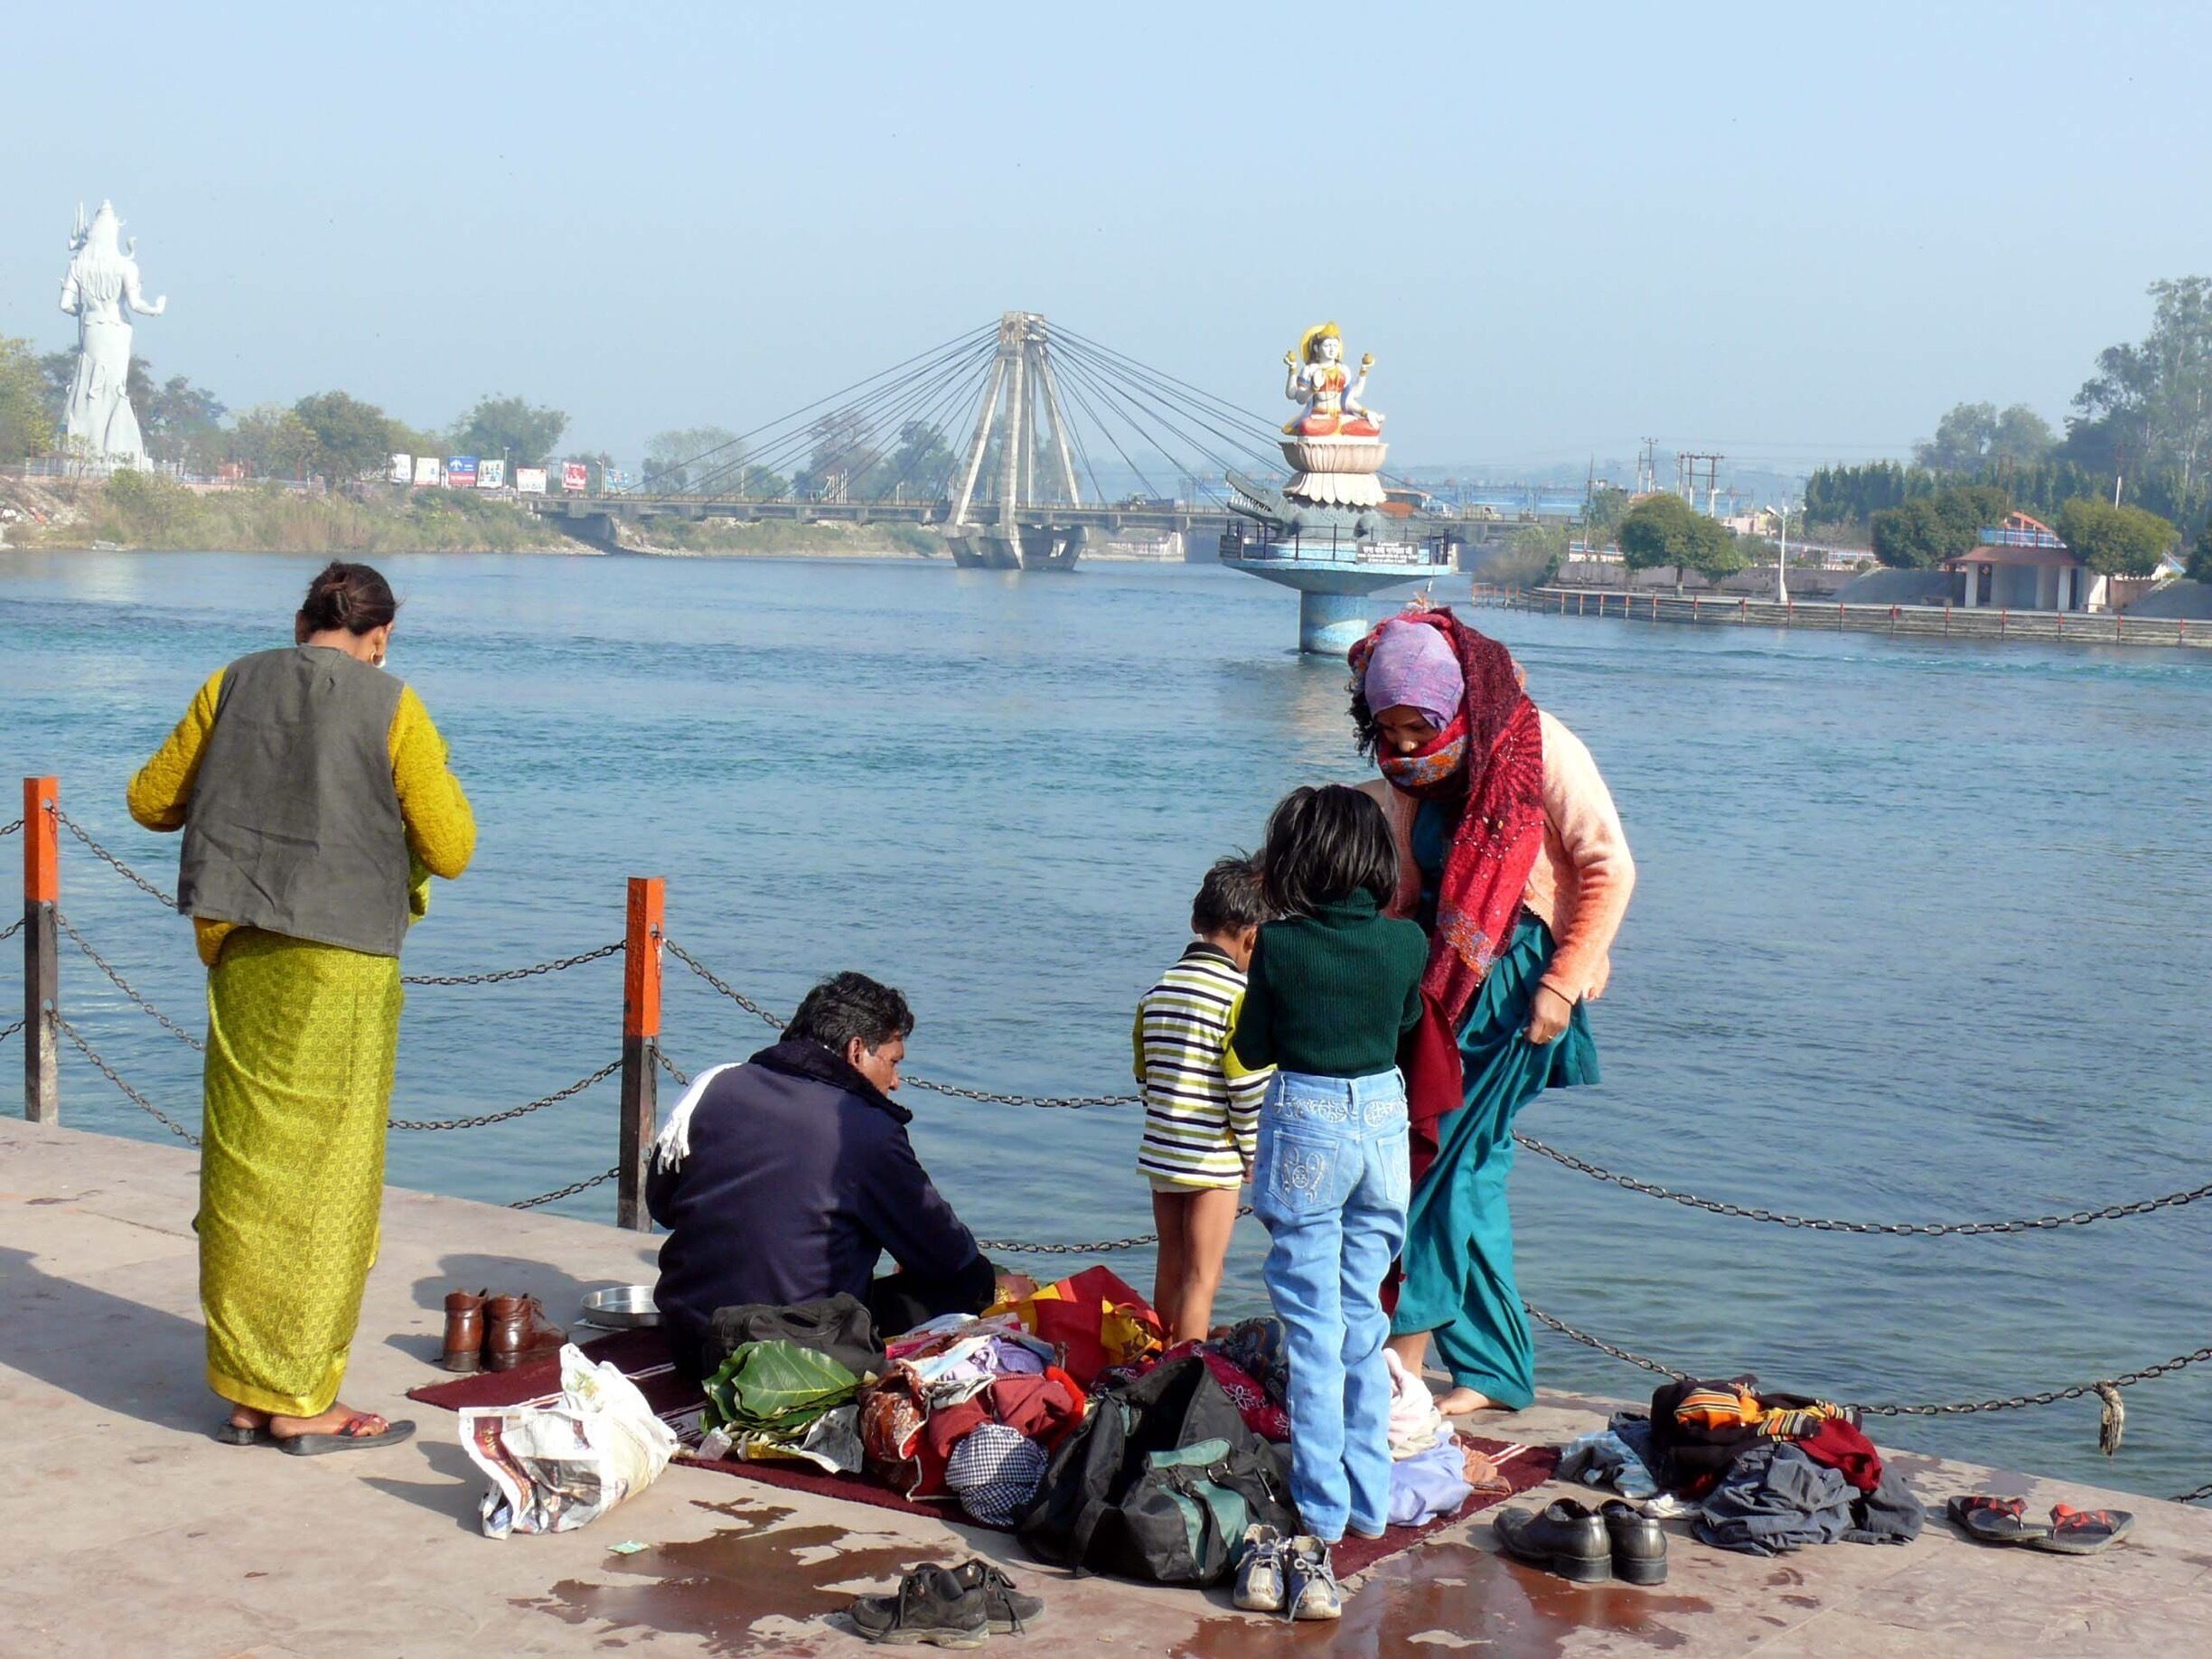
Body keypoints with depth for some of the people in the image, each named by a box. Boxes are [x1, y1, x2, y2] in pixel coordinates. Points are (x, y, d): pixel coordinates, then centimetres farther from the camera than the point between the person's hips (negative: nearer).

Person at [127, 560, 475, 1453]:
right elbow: (450, 850, -7)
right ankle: (299, 1401, 8)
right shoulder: (391, 707, -6)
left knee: (243, 1169, 12)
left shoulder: (234, 685, 5)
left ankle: (243, 1393, 19)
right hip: (339, 961, -4)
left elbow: (151, 801, 14)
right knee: (324, 1178, 4)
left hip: (238, 952, 5)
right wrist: (432, 783, 12)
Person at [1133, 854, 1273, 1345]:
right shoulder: (1237, 993, -14)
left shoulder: (1158, 989, 7)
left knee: (1170, 1271, 17)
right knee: (1202, 1279, 0)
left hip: (1160, 1152, 7)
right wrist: (1252, 1150, -3)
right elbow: (1248, 1084, -15)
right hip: (1213, 1158, -7)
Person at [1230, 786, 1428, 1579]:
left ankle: (1323, 1507, 6)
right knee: (1364, 1317, 14)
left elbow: (1252, 1049, -1)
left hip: (1303, 1130, -3)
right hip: (1384, 1122, 3)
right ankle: (1370, 1499, 19)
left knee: (1313, 1326, 3)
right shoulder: (1406, 943, -4)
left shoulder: (1278, 947, -12)